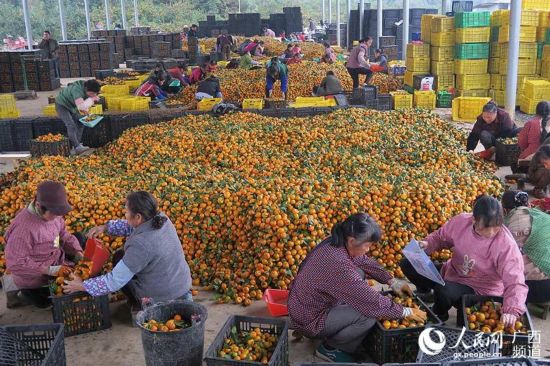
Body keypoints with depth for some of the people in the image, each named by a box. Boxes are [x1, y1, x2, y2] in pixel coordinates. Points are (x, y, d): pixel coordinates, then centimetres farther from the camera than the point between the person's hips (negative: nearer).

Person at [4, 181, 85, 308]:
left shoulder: (50, 212, -15)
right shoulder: (23, 228, -37)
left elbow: (64, 235, -1)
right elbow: (15, 264, -32)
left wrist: (78, 254, -15)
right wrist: (49, 270, -33)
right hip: (34, 278, -7)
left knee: (79, 238, 8)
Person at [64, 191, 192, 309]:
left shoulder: (141, 244, -31)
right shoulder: (161, 219, -9)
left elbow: (114, 281, -24)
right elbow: (131, 226, 12)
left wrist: (82, 286, -12)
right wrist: (105, 227, 2)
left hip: (162, 298, -7)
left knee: (119, 258, 12)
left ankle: (138, 306, 18)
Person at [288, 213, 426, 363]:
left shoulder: (335, 242, -8)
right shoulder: (339, 266, -34)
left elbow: (365, 261, 10)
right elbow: (373, 301, -28)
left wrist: (392, 282, 7)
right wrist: (406, 312, -15)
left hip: (306, 303, 9)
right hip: (309, 320, -9)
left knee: (359, 274, 12)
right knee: (370, 313, -17)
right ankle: (330, 348, 5)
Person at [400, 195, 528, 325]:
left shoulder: (506, 244, -29)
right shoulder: (461, 221, -17)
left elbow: (515, 282, -33)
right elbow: (441, 237, 4)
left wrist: (512, 311, -49)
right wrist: (428, 244, -18)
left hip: (478, 289, -5)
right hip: (452, 272, 5)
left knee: (444, 292, -35)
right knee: (408, 264, -5)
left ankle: (439, 315, 4)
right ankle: (425, 291, 28)